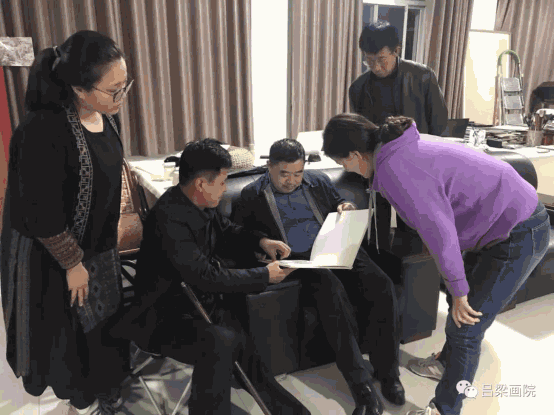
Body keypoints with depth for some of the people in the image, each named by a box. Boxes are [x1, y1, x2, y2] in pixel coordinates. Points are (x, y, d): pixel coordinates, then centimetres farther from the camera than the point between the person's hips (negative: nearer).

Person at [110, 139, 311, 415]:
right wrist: (265, 276, -22)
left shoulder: (202, 204, -2)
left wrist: (261, 241, 1)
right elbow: (206, 276, -30)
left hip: (202, 298, 9)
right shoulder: (168, 218, -27)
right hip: (167, 316, -8)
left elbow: (226, 230, 18)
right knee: (221, 343, -33)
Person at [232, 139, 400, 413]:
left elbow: (339, 204, 27)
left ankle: (387, 371, -6)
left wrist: (346, 208, 3)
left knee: (382, 287, -21)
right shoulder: (253, 195, 9)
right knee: (332, 291, -35)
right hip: (296, 260, -4)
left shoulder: (318, 182, 18)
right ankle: (359, 383, -23)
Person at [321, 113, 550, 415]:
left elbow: (439, 231, -25)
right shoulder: (399, 150, 3)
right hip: (505, 219, 10)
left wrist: (458, 290, -13)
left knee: (465, 325, 0)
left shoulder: (395, 170, -26)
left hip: (519, 234, -10)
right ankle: (451, 363, 48)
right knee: (458, 299, 24)